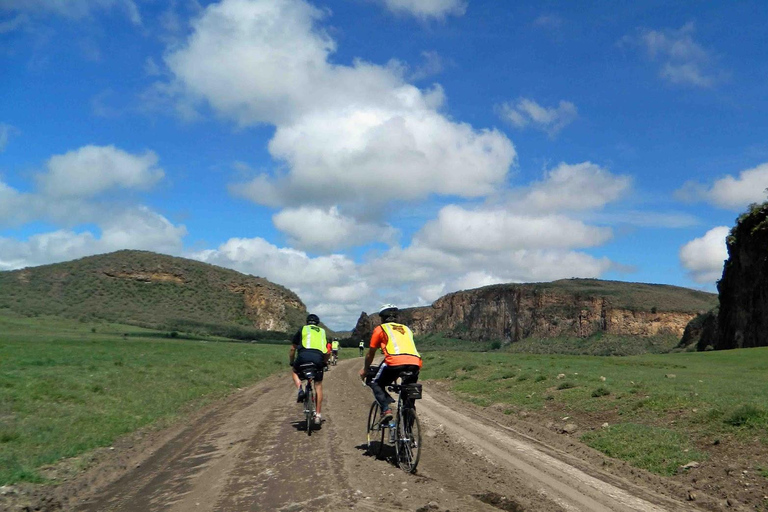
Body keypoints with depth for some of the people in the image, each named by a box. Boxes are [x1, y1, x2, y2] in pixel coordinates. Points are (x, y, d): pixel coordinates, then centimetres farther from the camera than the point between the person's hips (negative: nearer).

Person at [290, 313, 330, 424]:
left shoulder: (302, 330, 24)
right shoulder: (322, 332, 29)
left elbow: (293, 349, 26)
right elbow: (328, 352, 25)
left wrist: (291, 362, 39)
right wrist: (325, 362, 41)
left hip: (303, 356, -1)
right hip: (318, 358, 1)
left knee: (295, 372, 29)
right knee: (318, 385, 13)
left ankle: (300, 390, 1)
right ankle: (318, 415, 9)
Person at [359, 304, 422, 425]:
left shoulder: (380, 329, 21)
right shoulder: (406, 329, 32)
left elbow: (370, 354, 26)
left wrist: (365, 370, 43)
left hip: (395, 361, -4)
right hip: (415, 363, 4)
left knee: (376, 384, 18)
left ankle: (386, 408, -4)